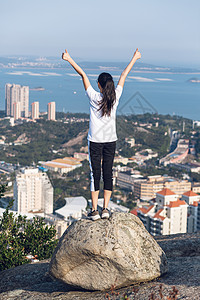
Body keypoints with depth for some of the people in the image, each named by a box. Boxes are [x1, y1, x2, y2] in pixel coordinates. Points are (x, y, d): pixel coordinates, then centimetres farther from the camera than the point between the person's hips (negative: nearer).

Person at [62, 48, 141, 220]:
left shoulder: (94, 97, -10)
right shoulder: (115, 97, -3)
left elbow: (83, 75, -6)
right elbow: (124, 75, 8)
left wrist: (69, 59, -1)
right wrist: (135, 58, 18)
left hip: (95, 141, -2)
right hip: (111, 141, 2)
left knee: (95, 174, 1)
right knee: (108, 173, 6)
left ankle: (95, 210, 0)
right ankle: (105, 209, 5)